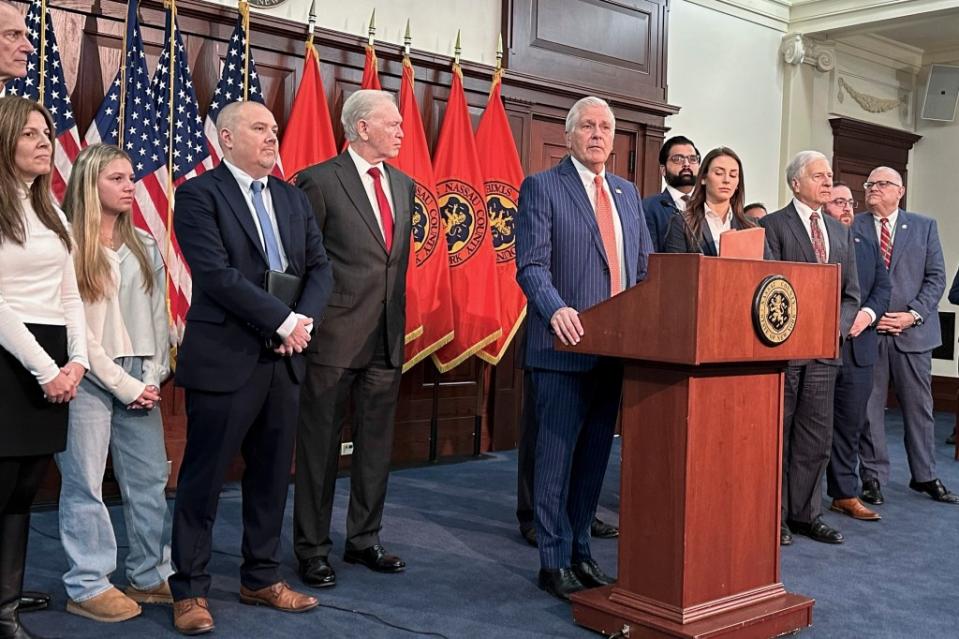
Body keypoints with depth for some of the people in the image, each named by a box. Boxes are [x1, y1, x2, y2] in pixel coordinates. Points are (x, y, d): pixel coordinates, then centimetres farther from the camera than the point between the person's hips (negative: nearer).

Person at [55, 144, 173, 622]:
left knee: (149, 479, 7)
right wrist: (122, 383, -10)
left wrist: (153, 377, -1)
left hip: (139, 378, 6)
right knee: (85, 483, 0)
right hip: (88, 380, -5)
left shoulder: (144, 246, 12)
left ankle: (151, 577, 18)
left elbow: (158, 315, 11)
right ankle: (88, 587, 10)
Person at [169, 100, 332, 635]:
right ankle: (190, 590, 14)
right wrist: (284, 320, -17)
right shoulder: (199, 194, -5)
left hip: (285, 358, 6)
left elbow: (320, 268, 9)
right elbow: (216, 273, -16)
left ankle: (262, 579, 26)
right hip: (225, 359, -6)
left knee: (273, 476, 12)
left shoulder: (294, 198, 14)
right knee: (204, 478, 2)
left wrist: (306, 319, -10)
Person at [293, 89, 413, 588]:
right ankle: (312, 549, 17)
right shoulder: (319, 181, -8)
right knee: (320, 445, 5)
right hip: (333, 337, -6)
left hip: (387, 337, 6)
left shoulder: (403, 185, 12)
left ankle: (364, 540, 27)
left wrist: (398, 320, 15)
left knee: (377, 444, 13)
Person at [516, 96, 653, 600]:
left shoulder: (627, 193, 17)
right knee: (557, 455, 2)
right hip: (566, 346, -6)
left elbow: (647, 266, 16)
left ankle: (580, 550, 26)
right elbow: (531, 265, -11)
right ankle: (554, 560, 13)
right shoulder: (541, 188, -2)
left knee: (595, 455, 13)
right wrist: (556, 309, -29)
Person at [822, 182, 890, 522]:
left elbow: (883, 286, 12)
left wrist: (868, 313, -7)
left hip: (857, 346, 6)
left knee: (850, 424, 10)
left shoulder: (867, 242, 16)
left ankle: (845, 494, 19)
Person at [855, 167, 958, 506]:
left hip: (913, 329, 1)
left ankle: (925, 476, 20)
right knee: (869, 408, 3)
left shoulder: (924, 226, 8)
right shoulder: (852, 228, 3)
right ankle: (873, 477, 13)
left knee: (919, 406, 8)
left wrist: (913, 315, -9)